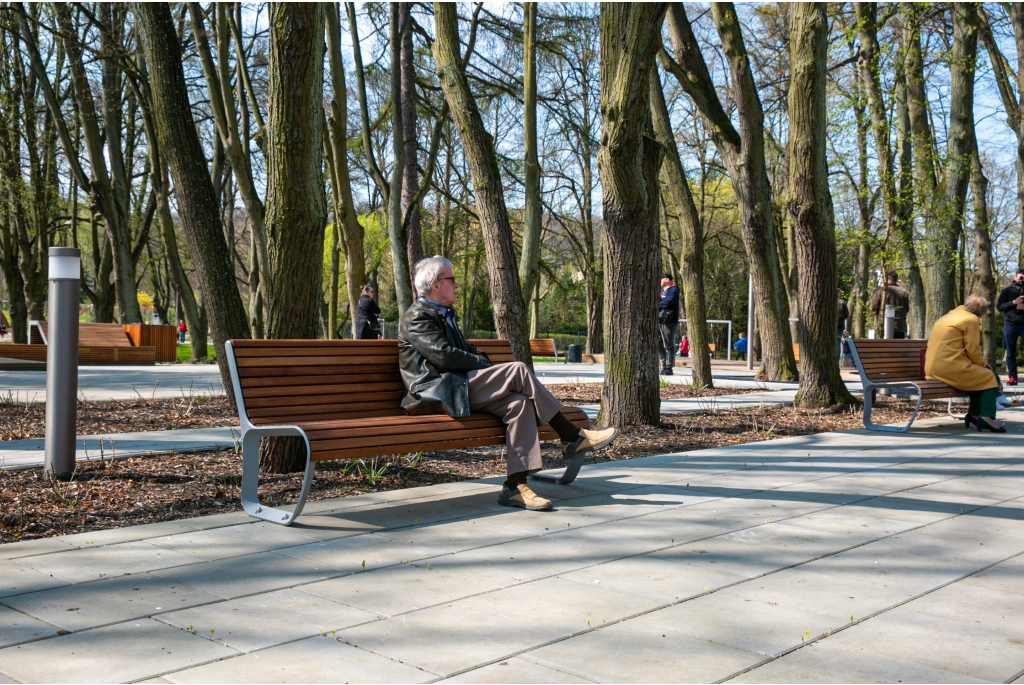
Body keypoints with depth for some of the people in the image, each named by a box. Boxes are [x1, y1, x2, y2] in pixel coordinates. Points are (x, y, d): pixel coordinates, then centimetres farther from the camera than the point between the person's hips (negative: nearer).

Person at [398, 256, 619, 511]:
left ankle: (515, 485, -22)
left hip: (460, 391, 9)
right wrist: (483, 364, -7)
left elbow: (463, 349, 32)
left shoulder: (444, 314, 26)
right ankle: (572, 437, -14)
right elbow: (444, 355, -17)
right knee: (518, 370, -20)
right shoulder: (417, 317, -5)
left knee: (519, 403, -16)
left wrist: (479, 357, 9)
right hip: (440, 393, -9)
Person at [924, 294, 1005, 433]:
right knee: (990, 378, 3)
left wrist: (981, 364, 25)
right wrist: (982, 365, 11)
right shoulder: (972, 320, -4)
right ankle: (986, 417, -7)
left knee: (980, 375, 22)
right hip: (950, 368, -9)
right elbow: (973, 350, -7)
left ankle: (974, 414, 20)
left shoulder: (951, 315, 25)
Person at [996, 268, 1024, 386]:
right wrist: (1014, 302, -16)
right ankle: (1012, 377, 4)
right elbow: (999, 306, -2)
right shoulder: (1006, 291, 7)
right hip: (1010, 325, -1)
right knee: (1011, 353, 1)